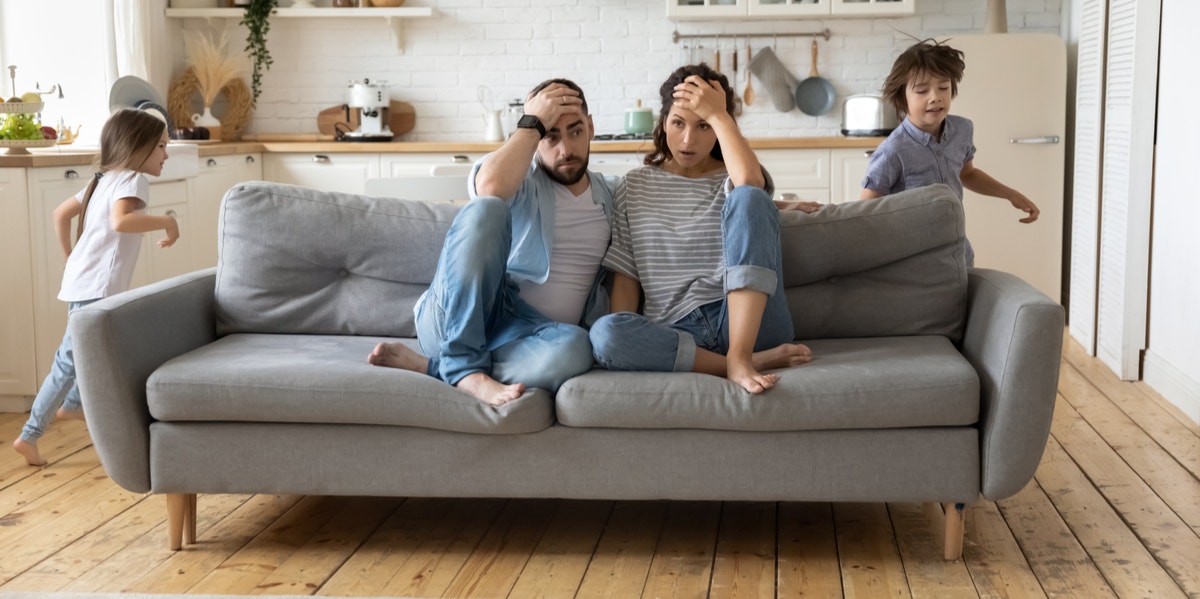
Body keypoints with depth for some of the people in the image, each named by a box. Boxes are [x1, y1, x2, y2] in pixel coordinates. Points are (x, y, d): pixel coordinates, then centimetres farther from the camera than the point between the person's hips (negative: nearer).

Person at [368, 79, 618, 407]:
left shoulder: (611, 194, 18)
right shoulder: (521, 181, 5)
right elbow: (491, 186, -20)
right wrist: (533, 123, -9)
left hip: (523, 334, 2)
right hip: (456, 320, -2)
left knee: (574, 348, -37)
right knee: (486, 209, -29)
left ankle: (425, 364, -26)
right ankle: (464, 364, -30)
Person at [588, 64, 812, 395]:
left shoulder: (730, 180, 10)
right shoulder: (635, 186, 15)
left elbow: (750, 180, -18)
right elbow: (625, 275, 10)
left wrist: (718, 114, -7)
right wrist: (626, 341, -7)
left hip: (747, 322, -1)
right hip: (674, 332, 1)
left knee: (748, 198, -22)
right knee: (603, 333, -34)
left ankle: (739, 358, -31)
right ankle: (759, 361, -25)